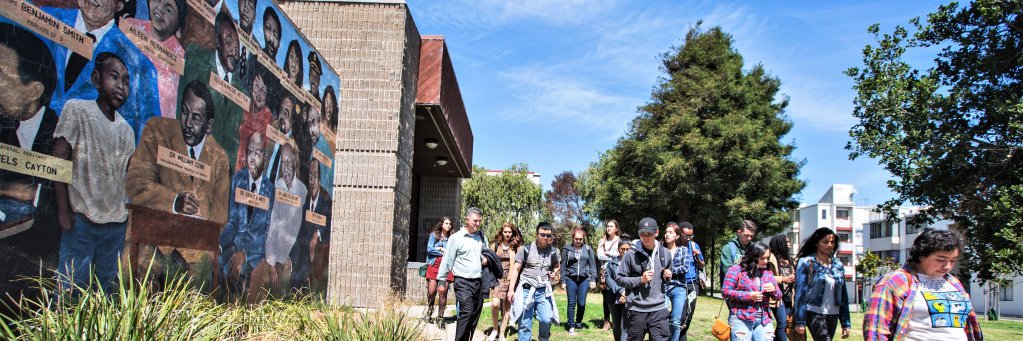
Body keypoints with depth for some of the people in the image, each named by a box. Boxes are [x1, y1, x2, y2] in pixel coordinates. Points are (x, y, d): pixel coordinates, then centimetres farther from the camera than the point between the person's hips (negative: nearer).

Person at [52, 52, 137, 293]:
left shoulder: (127, 130, 11)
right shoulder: (76, 110, -4)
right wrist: (63, 209, -12)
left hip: (116, 223, 5)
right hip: (81, 219, -5)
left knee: (108, 290, 10)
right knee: (71, 291, -4)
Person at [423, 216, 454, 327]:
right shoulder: (434, 235, 9)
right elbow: (429, 249, -2)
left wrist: (441, 248, -5)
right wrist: (442, 253, -1)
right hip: (434, 265, 0)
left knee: (443, 292, -5)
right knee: (432, 291, -4)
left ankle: (440, 318, 4)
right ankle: (429, 312, 23)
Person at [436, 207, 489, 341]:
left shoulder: (482, 237, 10)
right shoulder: (456, 238, -5)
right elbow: (447, 261, -3)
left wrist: (486, 259, 1)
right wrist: (442, 280, -4)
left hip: (479, 282, 6)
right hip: (463, 282, -6)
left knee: (475, 315, 8)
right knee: (467, 313, -18)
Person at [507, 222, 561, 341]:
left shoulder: (553, 251, 5)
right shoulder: (526, 249, -4)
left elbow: (557, 266, 26)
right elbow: (516, 269, 0)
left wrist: (554, 273, 3)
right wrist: (511, 289, -6)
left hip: (543, 291, 2)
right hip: (526, 290, -2)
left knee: (546, 320, -11)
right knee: (524, 324, 2)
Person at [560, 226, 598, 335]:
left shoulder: (588, 249, 6)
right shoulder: (567, 249, 3)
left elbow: (592, 265, 8)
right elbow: (563, 266, 5)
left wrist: (593, 279, 1)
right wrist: (563, 281, 2)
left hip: (584, 279, 1)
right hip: (571, 279, -1)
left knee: (581, 303, 2)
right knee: (572, 303, -1)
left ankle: (578, 322, 24)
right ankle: (571, 326, 7)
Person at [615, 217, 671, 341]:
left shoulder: (665, 253, 8)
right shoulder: (631, 255, -6)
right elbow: (619, 278, -3)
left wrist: (668, 275, 1)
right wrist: (640, 279, -14)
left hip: (659, 308, 2)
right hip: (636, 309, -2)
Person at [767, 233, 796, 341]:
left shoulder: (788, 258, 16)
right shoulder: (772, 258, -10)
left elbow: (793, 275, 26)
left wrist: (793, 278, 4)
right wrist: (782, 279, -20)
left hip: (788, 295, 8)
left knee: (781, 324, 10)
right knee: (782, 324, -10)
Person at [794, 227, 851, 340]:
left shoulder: (838, 265, 10)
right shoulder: (806, 263, -3)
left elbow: (843, 295, 12)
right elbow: (800, 293, -6)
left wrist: (846, 323, 9)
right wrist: (800, 321, -11)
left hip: (833, 315, 5)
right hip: (814, 314, -5)